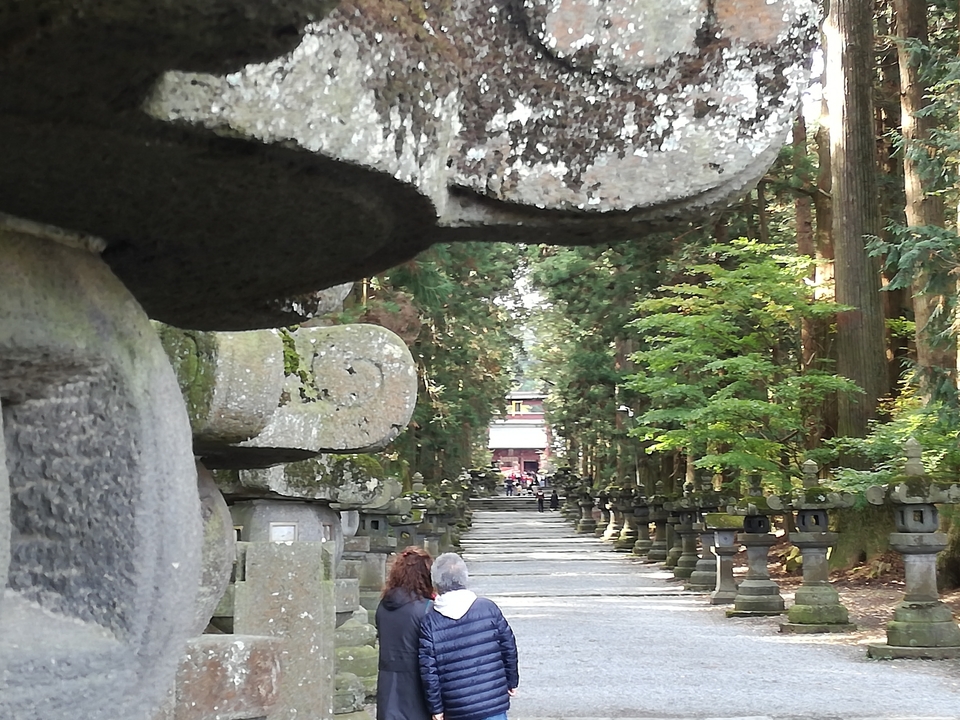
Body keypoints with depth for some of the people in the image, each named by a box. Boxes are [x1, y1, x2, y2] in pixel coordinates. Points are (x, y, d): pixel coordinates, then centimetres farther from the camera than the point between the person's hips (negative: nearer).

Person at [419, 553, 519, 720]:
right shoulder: (489, 608, -2)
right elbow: (509, 647, 3)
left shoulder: (429, 622, -5)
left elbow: (428, 670, -5)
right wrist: (511, 682, 17)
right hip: (493, 703, 0)